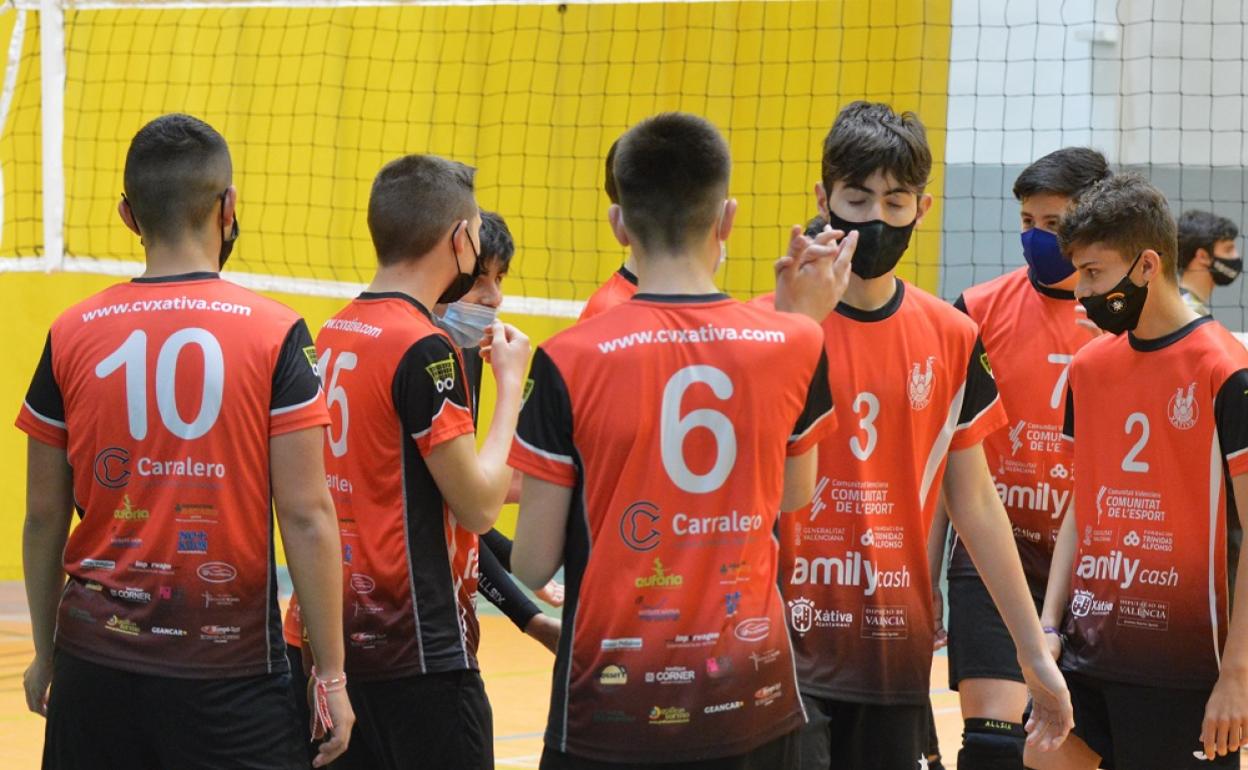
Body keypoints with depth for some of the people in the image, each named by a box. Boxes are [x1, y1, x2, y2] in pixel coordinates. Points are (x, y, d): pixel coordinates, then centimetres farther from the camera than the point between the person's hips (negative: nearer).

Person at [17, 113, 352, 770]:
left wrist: (45, 653, 19)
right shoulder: (274, 334, -6)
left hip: (96, 664, 3)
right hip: (230, 665, -3)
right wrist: (331, 674, -2)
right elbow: (305, 516, -8)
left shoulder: (72, 336, 2)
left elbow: (43, 518, 6)